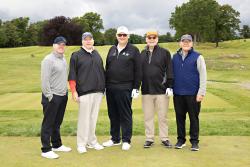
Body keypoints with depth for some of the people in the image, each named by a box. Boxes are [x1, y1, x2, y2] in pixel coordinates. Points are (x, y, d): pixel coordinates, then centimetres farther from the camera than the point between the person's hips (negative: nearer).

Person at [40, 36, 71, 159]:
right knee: (48, 124, 1)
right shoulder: (48, 60, -13)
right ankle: (46, 150, 9)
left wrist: (65, 91, 14)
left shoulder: (63, 59, 13)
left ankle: (57, 145, 30)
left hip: (63, 96, 8)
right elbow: (45, 80, -17)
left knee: (57, 123, 18)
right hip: (52, 97, -8)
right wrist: (49, 96, -18)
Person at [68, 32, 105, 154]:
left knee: (93, 118, 11)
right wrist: (74, 91, -10)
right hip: (84, 92, -5)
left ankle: (92, 141, 22)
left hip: (98, 92, 5)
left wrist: (103, 87, 16)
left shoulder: (97, 55, 15)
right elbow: (72, 75, -4)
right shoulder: (76, 55, -1)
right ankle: (81, 144, 9)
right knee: (84, 118, -2)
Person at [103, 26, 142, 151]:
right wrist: (105, 85, 10)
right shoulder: (112, 49, 15)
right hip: (110, 88, 5)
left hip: (125, 88, -5)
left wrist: (136, 88, -9)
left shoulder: (133, 50, 0)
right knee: (113, 114, 12)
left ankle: (126, 140, 13)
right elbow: (107, 68, 16)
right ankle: (115, 138, 25)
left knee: (125, 115, 2)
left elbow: (138, 70, -4)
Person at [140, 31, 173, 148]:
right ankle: (149, 139, 20)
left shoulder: (164, 52, 0)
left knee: (162, 116, 6)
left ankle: (164, 138, 19)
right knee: (148, 117, 9)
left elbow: (169, 70, -2)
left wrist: (170, 86, -8)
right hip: (146, 90, 3)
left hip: (161, 90, -3)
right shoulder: (142, 54, 10)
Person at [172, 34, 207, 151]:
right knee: (180, 117, 10)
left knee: (194, 118, 5)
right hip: (178, 93, 3)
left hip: (193, 94, -3)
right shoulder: (175, 57, 8)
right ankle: (181, 139, 23)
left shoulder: (197, 57, -2)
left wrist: (201, 92, -9)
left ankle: (194, 141, 17)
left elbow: (203, 76, -5)